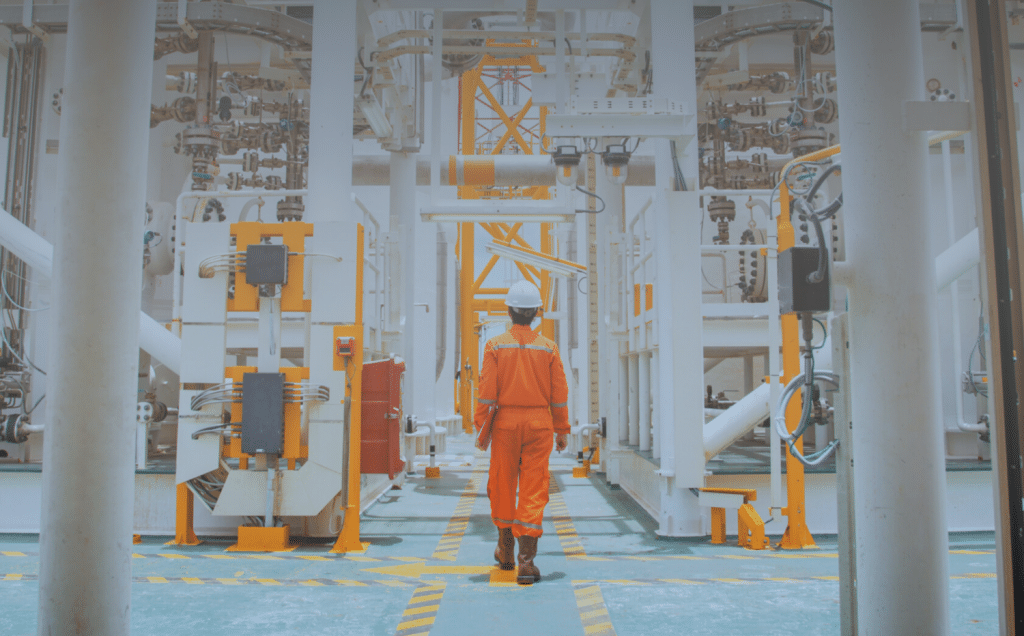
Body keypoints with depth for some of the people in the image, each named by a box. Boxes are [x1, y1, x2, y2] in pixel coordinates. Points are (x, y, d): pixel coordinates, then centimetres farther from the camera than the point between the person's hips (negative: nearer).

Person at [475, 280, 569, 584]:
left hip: (506, 422, 0)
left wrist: (480, 426, 0)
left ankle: (506, 551, 28)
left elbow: (487, 390, -7)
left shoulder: (495, 345, -3)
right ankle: (526, 561, -4)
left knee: (503, 487, 14)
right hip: (539, 423, 0)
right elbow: (559, 393, 1)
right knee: (533, 492, 1)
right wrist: (562, 430, 9)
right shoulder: (548, 347, 0)